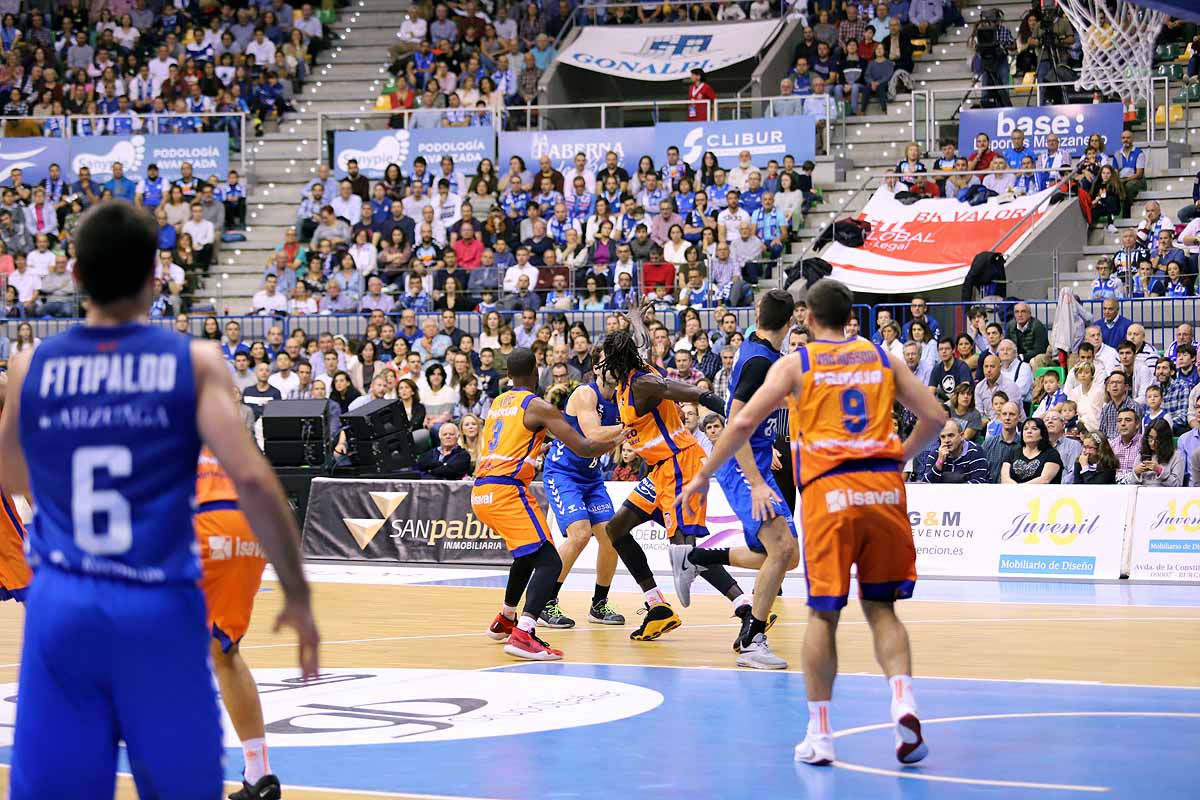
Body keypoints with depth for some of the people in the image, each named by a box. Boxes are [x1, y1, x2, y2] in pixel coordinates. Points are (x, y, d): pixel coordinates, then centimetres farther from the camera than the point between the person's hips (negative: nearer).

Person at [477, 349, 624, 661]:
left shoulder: (496, 404, 20)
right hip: (506, 491, -8)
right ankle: (522, 635, -29)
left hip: (479, 493, 8)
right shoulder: (538, 406, -3)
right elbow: (584, 449, -4)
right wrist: (617, 440, 13)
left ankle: (505, 621, 42)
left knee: (528, 553, 30)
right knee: (549, 562, -11)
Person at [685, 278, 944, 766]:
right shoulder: (882, 358, 15)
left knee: (823, 612, 4)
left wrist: (703, 477, 10)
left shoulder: (795, 363, 7)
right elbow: (934, 417, 11)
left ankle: (819, 734, 4)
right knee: (881, 607, 11)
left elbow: (744, 422, 0)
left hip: (829, 490, -2)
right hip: (884, 487, 2)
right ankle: (903, 700, -11)